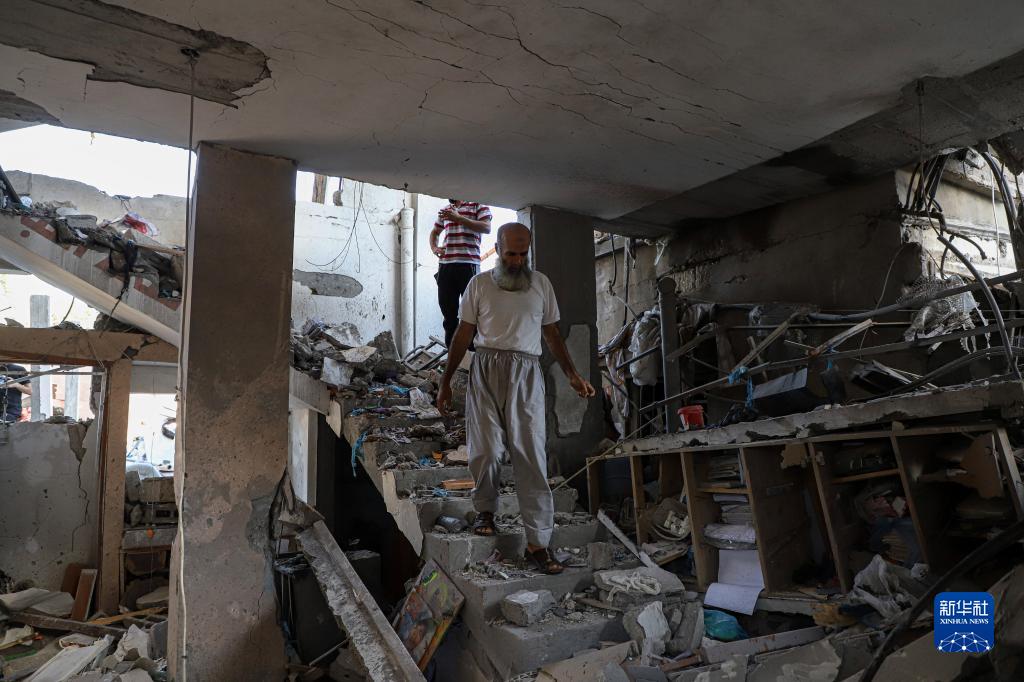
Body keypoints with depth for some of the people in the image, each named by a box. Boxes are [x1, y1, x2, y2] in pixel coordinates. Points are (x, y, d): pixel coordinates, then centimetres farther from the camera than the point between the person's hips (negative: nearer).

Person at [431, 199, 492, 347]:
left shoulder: (478, 205, 5)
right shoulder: (445, 210, 21)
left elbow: (487, 228, -11)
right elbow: (435, 232, 35)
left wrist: (459, 218, -14)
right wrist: (434, 248, 13)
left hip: (469, 264, -5)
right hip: (445, 265, 5)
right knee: (448, 310, 7)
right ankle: (451, 350, 15)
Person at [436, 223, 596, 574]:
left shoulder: (541, 284, 13)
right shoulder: (479, 284, 8)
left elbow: (552, 333, 16)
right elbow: (464, 334, 10)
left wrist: (572, 374, 5)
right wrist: (445, 382, 8)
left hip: (526, 374, 1)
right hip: (486, 370, 0)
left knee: (531, 456, -5)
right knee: (486, 449, -3)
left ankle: (537, 543, -3)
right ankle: (485, 510, 26)